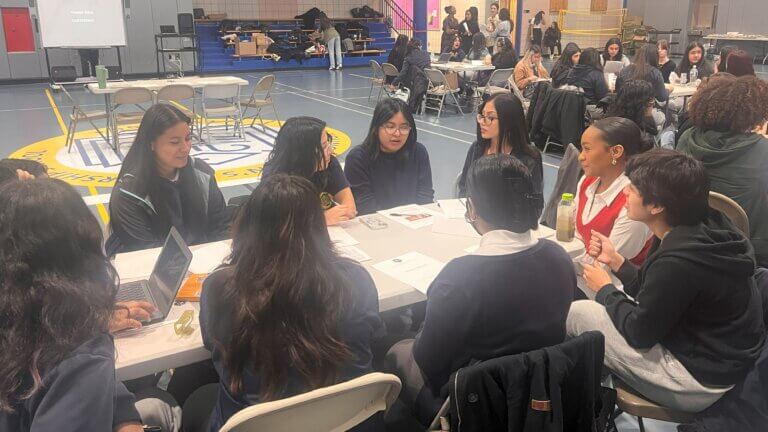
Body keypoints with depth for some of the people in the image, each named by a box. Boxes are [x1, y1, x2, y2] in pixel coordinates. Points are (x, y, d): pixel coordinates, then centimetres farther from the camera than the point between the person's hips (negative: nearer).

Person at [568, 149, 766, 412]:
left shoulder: (678, 262, -32)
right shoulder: (703, 229, -3)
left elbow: (639, 333, -18)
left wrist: (605, 289, -3)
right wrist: (615, 261, 5)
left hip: (696, 385, -10)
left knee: (576, 314, -6)